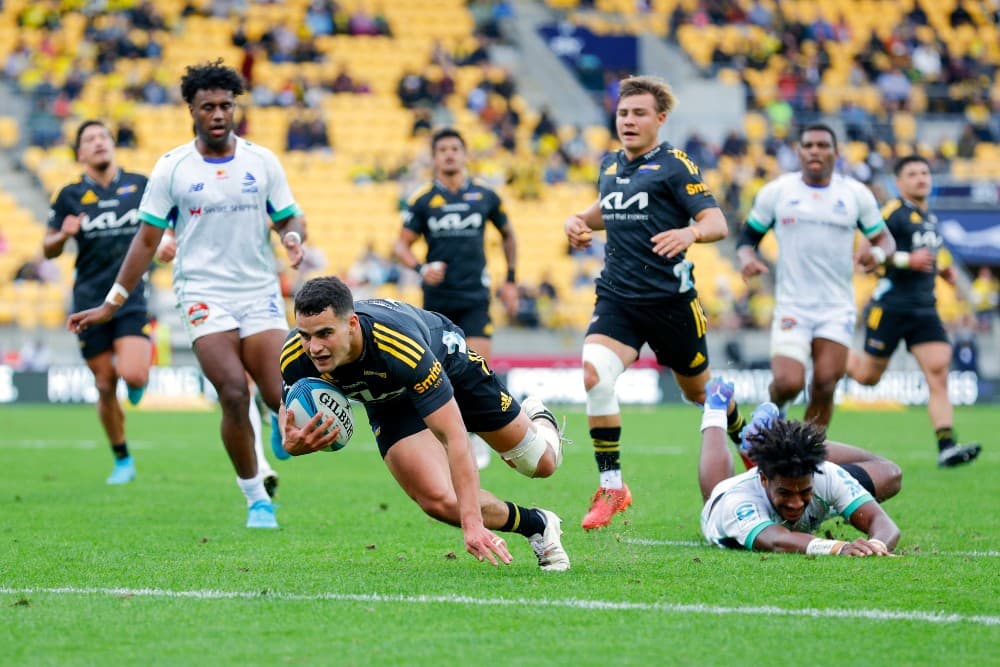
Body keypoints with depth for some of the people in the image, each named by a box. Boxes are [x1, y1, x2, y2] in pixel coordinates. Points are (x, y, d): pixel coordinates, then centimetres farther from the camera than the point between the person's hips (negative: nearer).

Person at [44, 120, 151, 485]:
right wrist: (63, 235, -14)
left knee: (132, 375, -20)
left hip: (132, 297, 0)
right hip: (90, 301, 1)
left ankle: (139, 378, 19)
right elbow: (48, 250, 7)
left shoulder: (140, 185, 4)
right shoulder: (69, 196, 2)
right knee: (105, 386, 3)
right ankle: (122, 461, 19)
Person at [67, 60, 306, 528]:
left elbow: (289, 218, 12)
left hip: (261, 293, 2)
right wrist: (111, 304, 4)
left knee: (282, 398, -10)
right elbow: (147, 239, 5)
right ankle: (255, 497, -3)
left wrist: (293, 238, -14)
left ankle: (281, 419, 28)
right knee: (234, 395, -18)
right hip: (204, 293, -2)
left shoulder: (262, 161, 5)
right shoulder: (171, 168, 1)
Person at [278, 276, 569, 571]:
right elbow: (290, 419, -15)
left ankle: (538, 420, 50)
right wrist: (293, 444, -42)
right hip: (389, 400, 3)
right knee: (440, 502, -17)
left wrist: (472, 524, -49)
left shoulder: (400, 347, -47)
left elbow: (455, 436, -45)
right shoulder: (295, 357, -35)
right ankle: (538, 526, 11)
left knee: (541, 463, 11)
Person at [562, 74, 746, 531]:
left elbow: (717, 223, -13)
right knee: (594, 376, -22)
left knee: (698, 391, 13)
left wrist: (690, 233, -35)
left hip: (669, 299, -4)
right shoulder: (610, 165, 11)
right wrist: (579, 220, 10)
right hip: (617, 298, 4)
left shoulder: (674, 166, -7)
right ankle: (612, 488, -14)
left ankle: (746, 441, 47)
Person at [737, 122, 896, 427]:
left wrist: (878, 253, -12)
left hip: (837, 308, 1)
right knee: (788, 383, -16)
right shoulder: (776, 191, 3)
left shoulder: (855, 194, 5)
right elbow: (749, 235, 11)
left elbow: (884, 237, 12)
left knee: (824, 387, -9)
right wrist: (747, 258, -13)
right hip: (792, 307, -1)